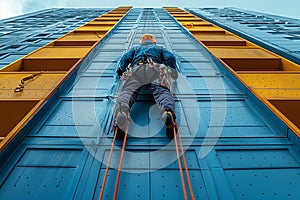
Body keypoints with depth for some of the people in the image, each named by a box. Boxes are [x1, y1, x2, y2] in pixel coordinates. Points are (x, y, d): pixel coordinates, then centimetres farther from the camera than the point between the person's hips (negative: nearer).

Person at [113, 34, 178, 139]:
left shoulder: (135, 48, 42)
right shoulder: (159, 48, 41)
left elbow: (125, 58, 23)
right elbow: (170, 57, 22)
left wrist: (120, 71, 35)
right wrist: (173, 72, 32)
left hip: (136, 69, 0)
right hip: (156, 69, 0)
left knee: (127, 91, -23)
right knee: (162, 91, -24)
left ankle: (121, 114, -57)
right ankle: (168, 112, -59)